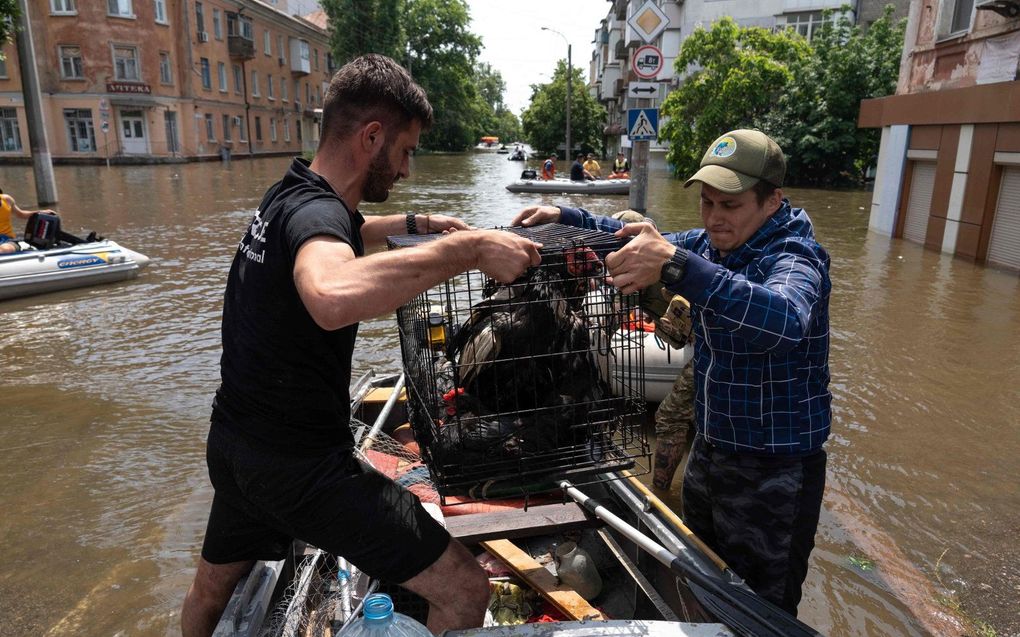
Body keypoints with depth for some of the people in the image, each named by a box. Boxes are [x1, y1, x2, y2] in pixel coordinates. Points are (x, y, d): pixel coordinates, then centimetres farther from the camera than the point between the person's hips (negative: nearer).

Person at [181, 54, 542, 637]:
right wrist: (468, 249, -40)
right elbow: (332, 297, -48)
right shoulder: (315, 209, -22)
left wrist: (415, 224, 22)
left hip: (233, 444, 10)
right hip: (301, 464, -10)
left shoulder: (287, 196, 6)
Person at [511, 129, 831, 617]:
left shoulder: (794, 256, -22)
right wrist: (565, 218, 1)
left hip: (775, 471, -7)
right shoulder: (709, 245, 1)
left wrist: (676, 265, -55)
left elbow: (783, 318, -45)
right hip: (710, 450, 8)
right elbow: (641, 241, 15)